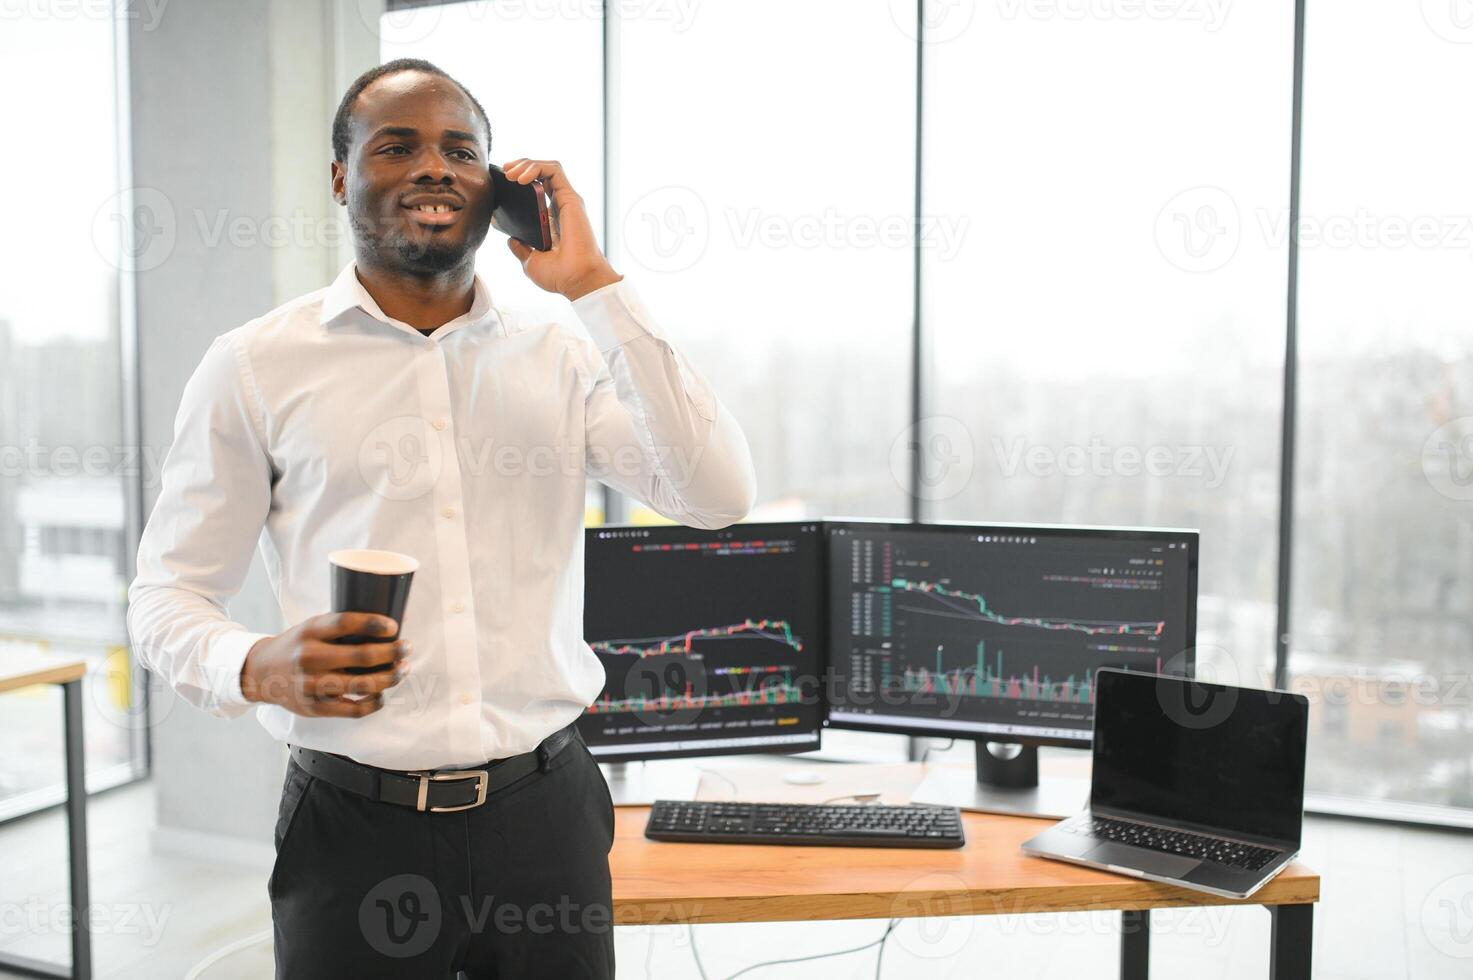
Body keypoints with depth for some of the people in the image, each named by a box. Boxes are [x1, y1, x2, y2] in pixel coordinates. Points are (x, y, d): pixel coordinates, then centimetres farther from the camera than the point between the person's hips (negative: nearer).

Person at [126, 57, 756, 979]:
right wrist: (257, 671, -18)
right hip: (355, 822, -1)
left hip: (545, 805, 2)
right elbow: (167, 594, 4)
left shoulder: (564, 357, 3)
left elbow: (720, 494, -10)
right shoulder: (254, 367, 0)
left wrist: (593, 283, -10)